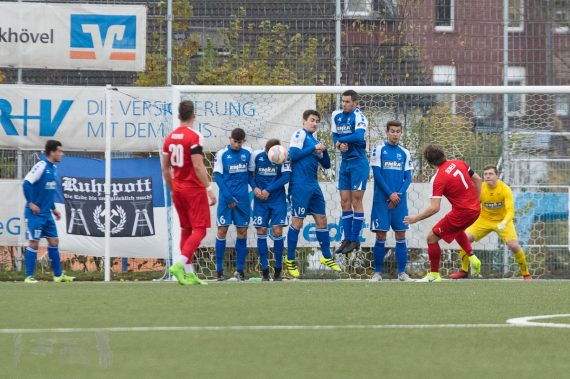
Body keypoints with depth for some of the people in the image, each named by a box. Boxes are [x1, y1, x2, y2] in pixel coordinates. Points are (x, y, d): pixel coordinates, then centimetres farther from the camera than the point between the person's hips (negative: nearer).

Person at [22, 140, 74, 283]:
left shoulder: (53, 168, 11)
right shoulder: (41, 166, -15)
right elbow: (26, 183, -21)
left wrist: (53, 209, 19)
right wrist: (31, 203, -20)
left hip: (46, 213, 8)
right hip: (35, 213, -8)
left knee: (54, 241, 9)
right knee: (34, 243, -5)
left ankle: (58, 275, 16)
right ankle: (29, 276, 1)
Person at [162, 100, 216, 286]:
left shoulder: (170, 138, 8)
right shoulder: (194, 137, -14)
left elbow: (165, 168, 12)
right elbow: (198, 167, -20)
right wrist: (209, 189, -16)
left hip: (178, 190, 7)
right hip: (194, 189, -7)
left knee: (186, 230, 13)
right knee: (199, 230, -4)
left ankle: (188, 274, 12)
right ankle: (180, 264, -22)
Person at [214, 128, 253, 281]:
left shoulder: (248, 153, 5)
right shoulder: (221, 154, -3)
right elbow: (217, 176, -6)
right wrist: (228, 198, -12)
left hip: (242, 198, 3)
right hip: (226, 198, -3)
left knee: (242, 232, 4)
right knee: (222, 231, -5)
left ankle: (240, 270, 11)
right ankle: (219, 270, 1)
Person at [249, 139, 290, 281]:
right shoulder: (256, 156, -5)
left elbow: (286, 177, -12)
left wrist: (268, 190, -16)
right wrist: (255, 188, -11)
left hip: (277, 199, -1)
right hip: (260, 200, 1)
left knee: (277, 231, -8)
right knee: (261, 231, -3)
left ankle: (278, 270, 3)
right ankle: (264, 270, 5)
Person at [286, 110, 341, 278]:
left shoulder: (314, 140, 18)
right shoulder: (300, 134, -4)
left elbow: (326, 164, 19)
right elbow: (293, 154, -18)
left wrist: (323, 151, 0)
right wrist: (314, 148, -13)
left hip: (314, 186, 8)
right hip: (300, 186, -8)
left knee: (322, 220, 10)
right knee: (297, 221, -5)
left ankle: (327, 257, 21)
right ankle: (290, 260, 3)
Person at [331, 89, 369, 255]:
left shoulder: (358, 116, -13)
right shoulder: (337, 116, 8)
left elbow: (359, 136, -27)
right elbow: (335, 136, 12)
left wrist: (341, 140, -15)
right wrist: (340, 144, -11)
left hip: (358, 162, -7)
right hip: (345, 162, 7)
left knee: (356, 201, -4)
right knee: (345, 202, 6)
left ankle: (355, 240, 1)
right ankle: (347, 240, 12)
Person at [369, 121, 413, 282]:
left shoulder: (404, 153, 10)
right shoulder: (379, 149, 0)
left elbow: (408, 177, 7)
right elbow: (377, 174, -6)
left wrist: (398, 194, -9)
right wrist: (390, 194, -11)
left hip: (399, 200, 3)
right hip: (382, 200, -3)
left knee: (401, 235, 2)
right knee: (381, 236, -3)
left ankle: (402, 272, 7)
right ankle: (377, 272, 4)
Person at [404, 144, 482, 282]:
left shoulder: (438, 179, -19)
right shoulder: (459, 163, 1)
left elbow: (434, 208, -21)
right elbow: (477, 180, 11)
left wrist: (416, 218, -8)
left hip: (462, 213, -8)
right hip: (475, 209, 8)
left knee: (432, 237, 4)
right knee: (457, 229, 39)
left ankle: (434, 275, 9)